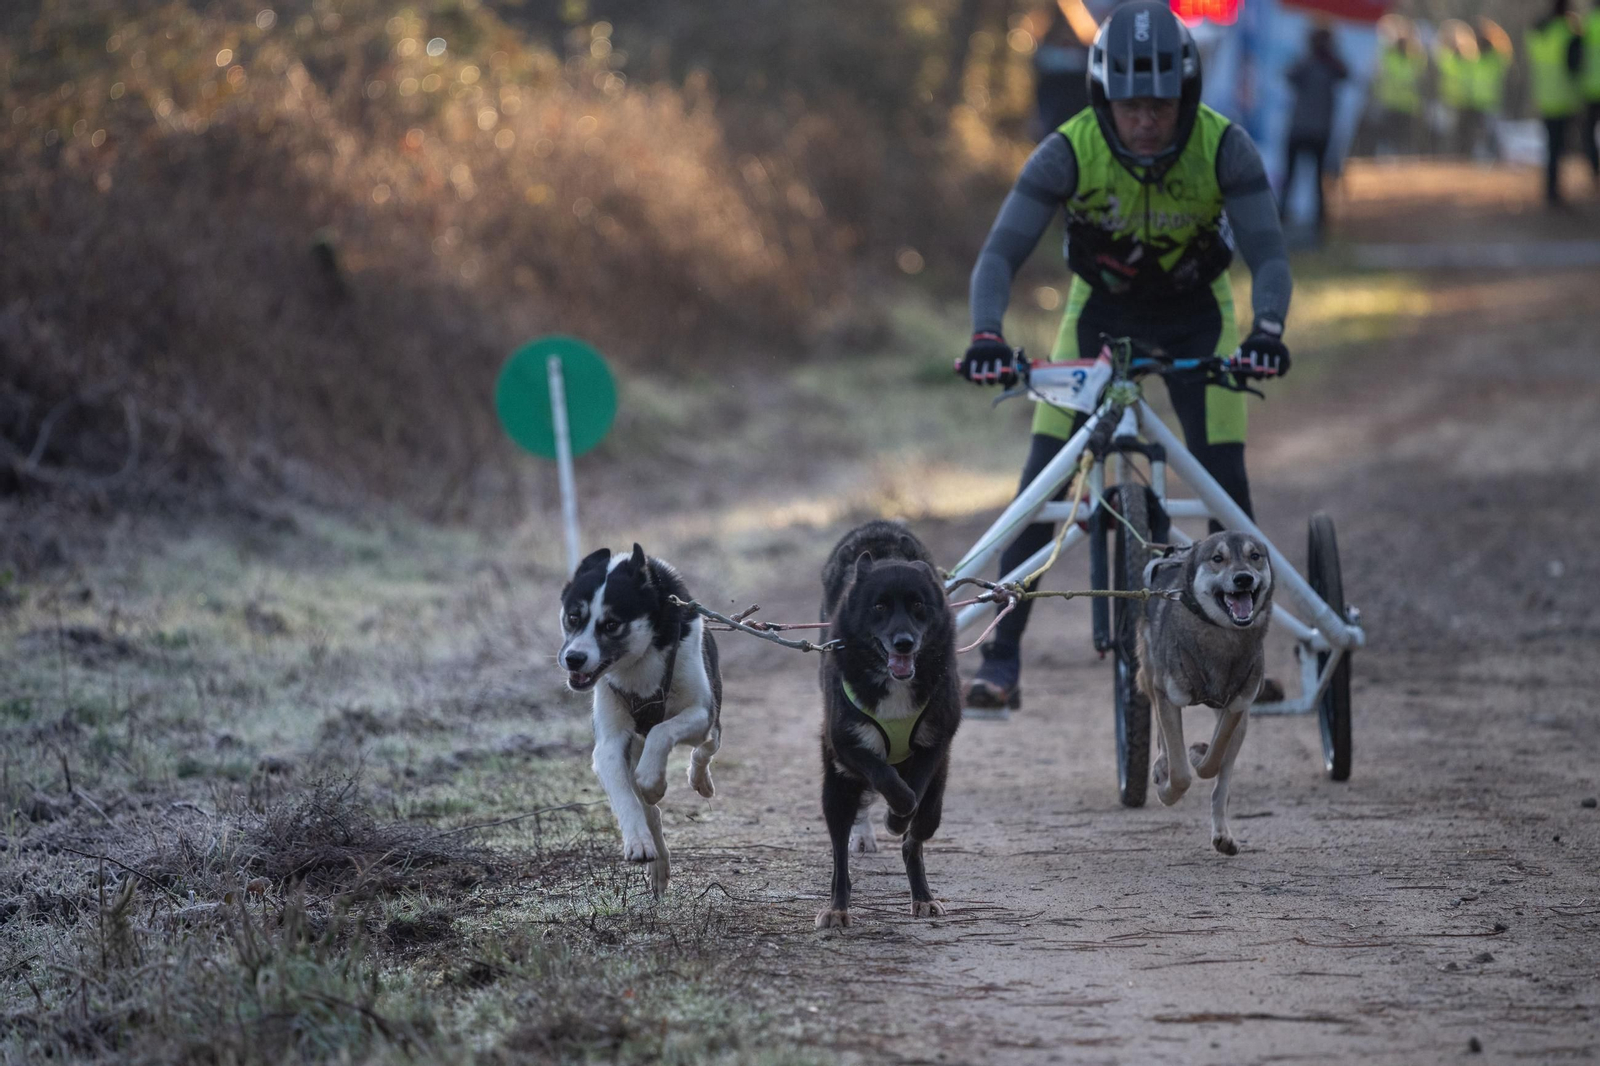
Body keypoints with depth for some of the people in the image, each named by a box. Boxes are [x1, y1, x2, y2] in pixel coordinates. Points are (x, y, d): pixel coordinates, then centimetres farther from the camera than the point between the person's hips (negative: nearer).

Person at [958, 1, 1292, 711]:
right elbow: (1001, 253, -31)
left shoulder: (1224, 149, -27)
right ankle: (1000, 663, -9)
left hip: (1194, 317, 0)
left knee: (1226, 487, -11)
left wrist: (1267, 330, -50)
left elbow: (1268, 253, -30)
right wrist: (987, 335, -49)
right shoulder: (1070, 151, -28)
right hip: (1099, 312, 0)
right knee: (1042, 482, -12)